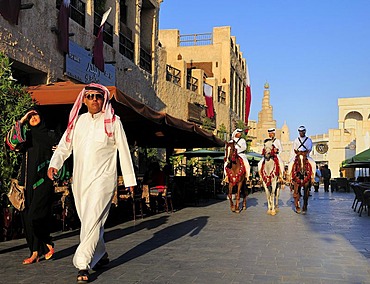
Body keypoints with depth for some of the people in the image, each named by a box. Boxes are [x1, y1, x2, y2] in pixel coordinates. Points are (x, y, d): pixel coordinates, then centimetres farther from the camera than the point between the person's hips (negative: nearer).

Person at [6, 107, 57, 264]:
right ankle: (35, 252, 10)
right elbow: (12, 141, -3)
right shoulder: (26, 136, 15)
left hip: (43, 180, -4)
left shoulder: (50, 136, 9)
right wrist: (21, 121, -2)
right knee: (27, 216, 2)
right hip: (28, 181, 4)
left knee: (35, 215, -14)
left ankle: (48, 245, 6)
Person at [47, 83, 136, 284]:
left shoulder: (113, 121, 0)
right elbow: (64, 146, 9)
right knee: (88, 220, 13)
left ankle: (83, 265, -10)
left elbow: (124, 151, 3)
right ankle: (101, 255, 31)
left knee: (92, 220, -14)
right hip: (80, 178, 5)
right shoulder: (77, 121, 11)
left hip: (102, 178, -5)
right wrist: (54, 163, -10)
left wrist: (129, 179, 3)